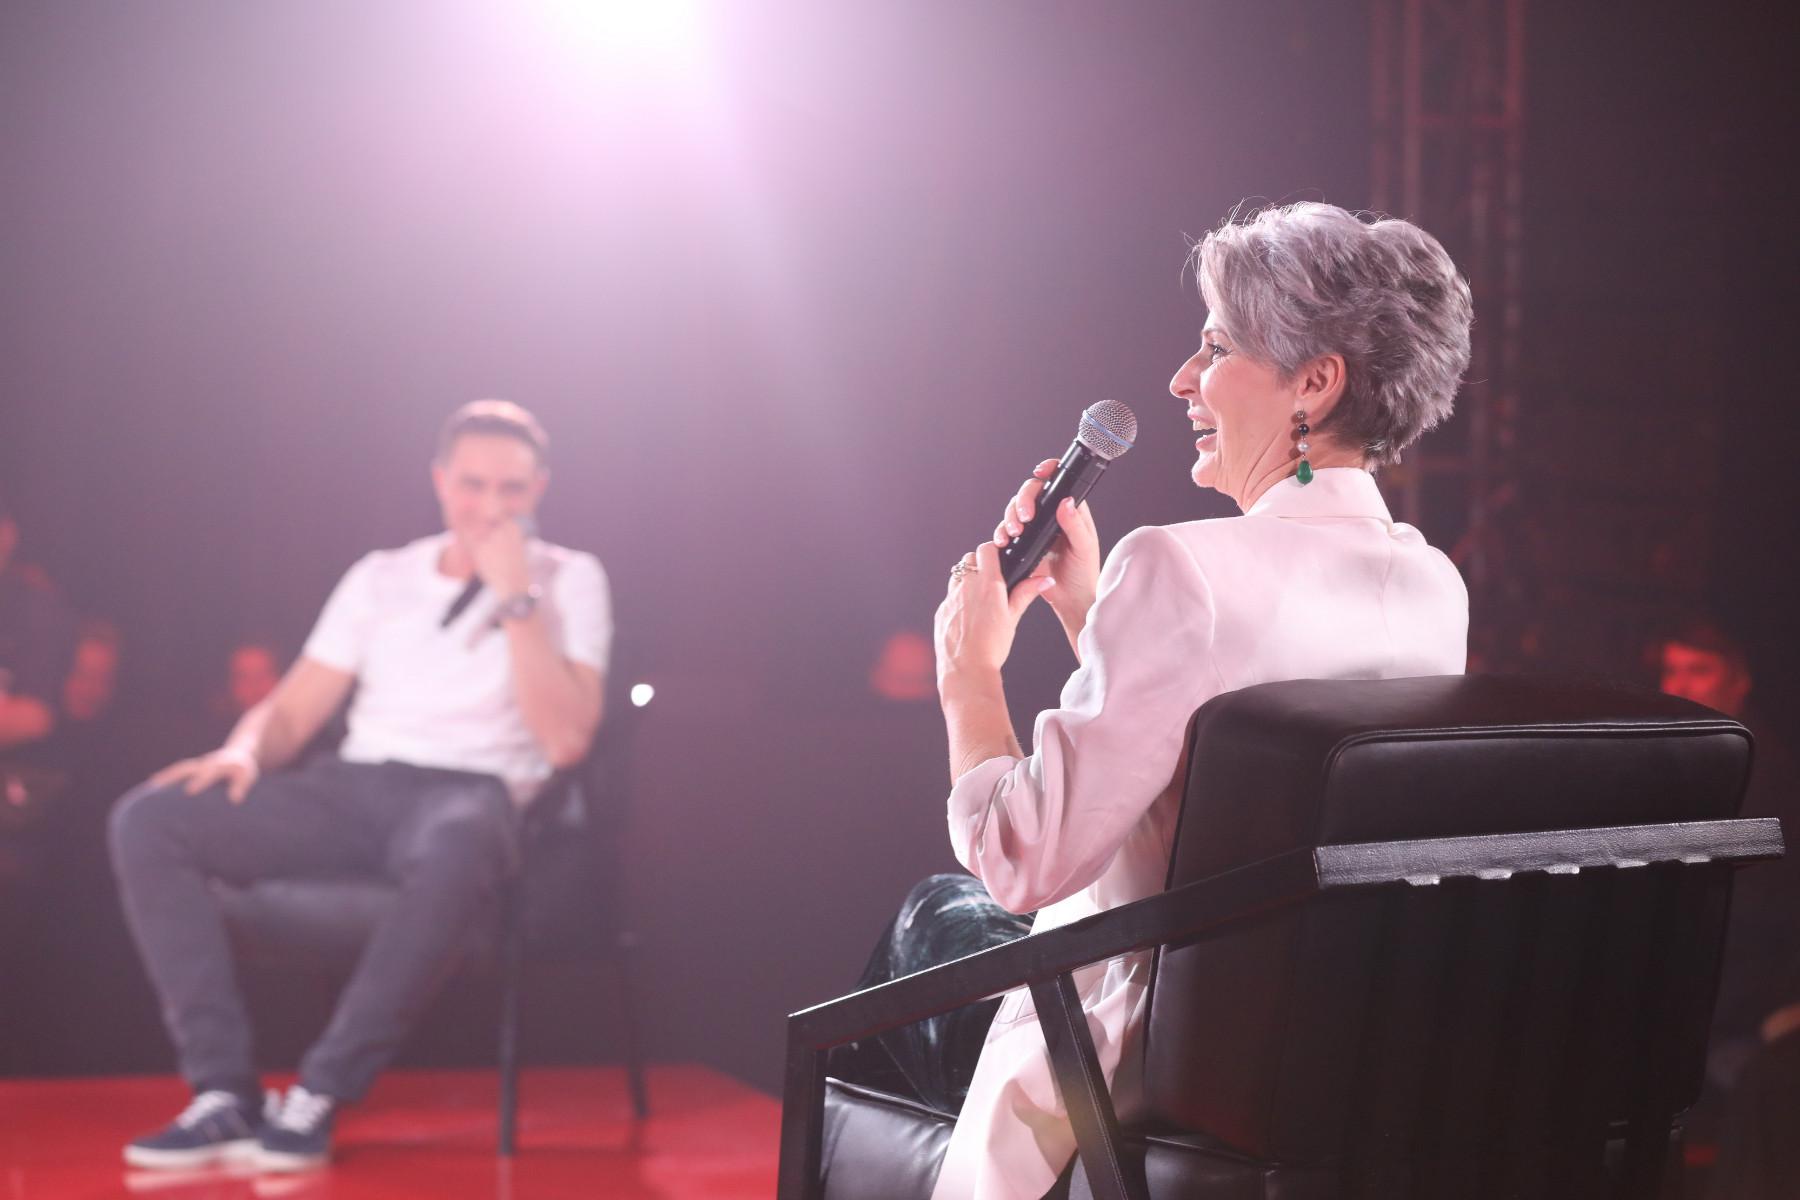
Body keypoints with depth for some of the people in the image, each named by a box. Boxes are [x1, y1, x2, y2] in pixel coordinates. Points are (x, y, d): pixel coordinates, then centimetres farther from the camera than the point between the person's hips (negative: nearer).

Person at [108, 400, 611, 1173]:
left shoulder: (566, 580, 9)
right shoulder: (383, 577, 20)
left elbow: (566, 739, -5)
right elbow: (292, 710, 17)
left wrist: (516, 597, -8)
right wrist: (246, 752, -6)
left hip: (469, 791, -4)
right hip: (354, 785, 4)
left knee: (453, 848, -44)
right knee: (147, 820, -19)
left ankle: (319, 1100, -32)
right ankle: (226, 1097, -25)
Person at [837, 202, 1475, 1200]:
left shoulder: (1182, 569, -25)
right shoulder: (1433, 587, -1)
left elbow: (1024, 860, -23)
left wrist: (969, 668, -7)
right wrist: (1085, 607, 11)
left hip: (1156, 1077, -7)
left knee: (929, 921, 24)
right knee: (942, 906, 29)